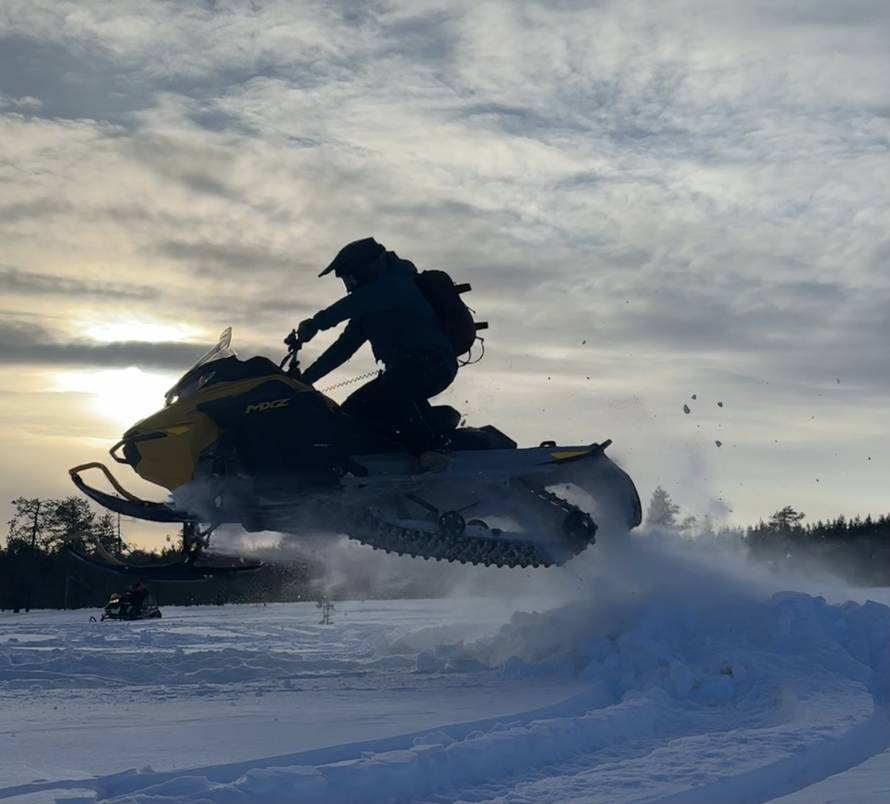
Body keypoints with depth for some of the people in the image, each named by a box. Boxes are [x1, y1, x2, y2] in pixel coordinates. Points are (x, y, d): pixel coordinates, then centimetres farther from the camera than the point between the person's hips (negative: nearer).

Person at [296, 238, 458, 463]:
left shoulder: (396, 284, -10)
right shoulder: (368, 309, 18)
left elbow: (356, 303, -28)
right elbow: (344, 346, 19)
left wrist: (316, 323, -33)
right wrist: (305, 378, 15)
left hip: (431, 364, -10)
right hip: (404, 369, 10)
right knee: (352, 411, 3)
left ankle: (432, 444, -26)